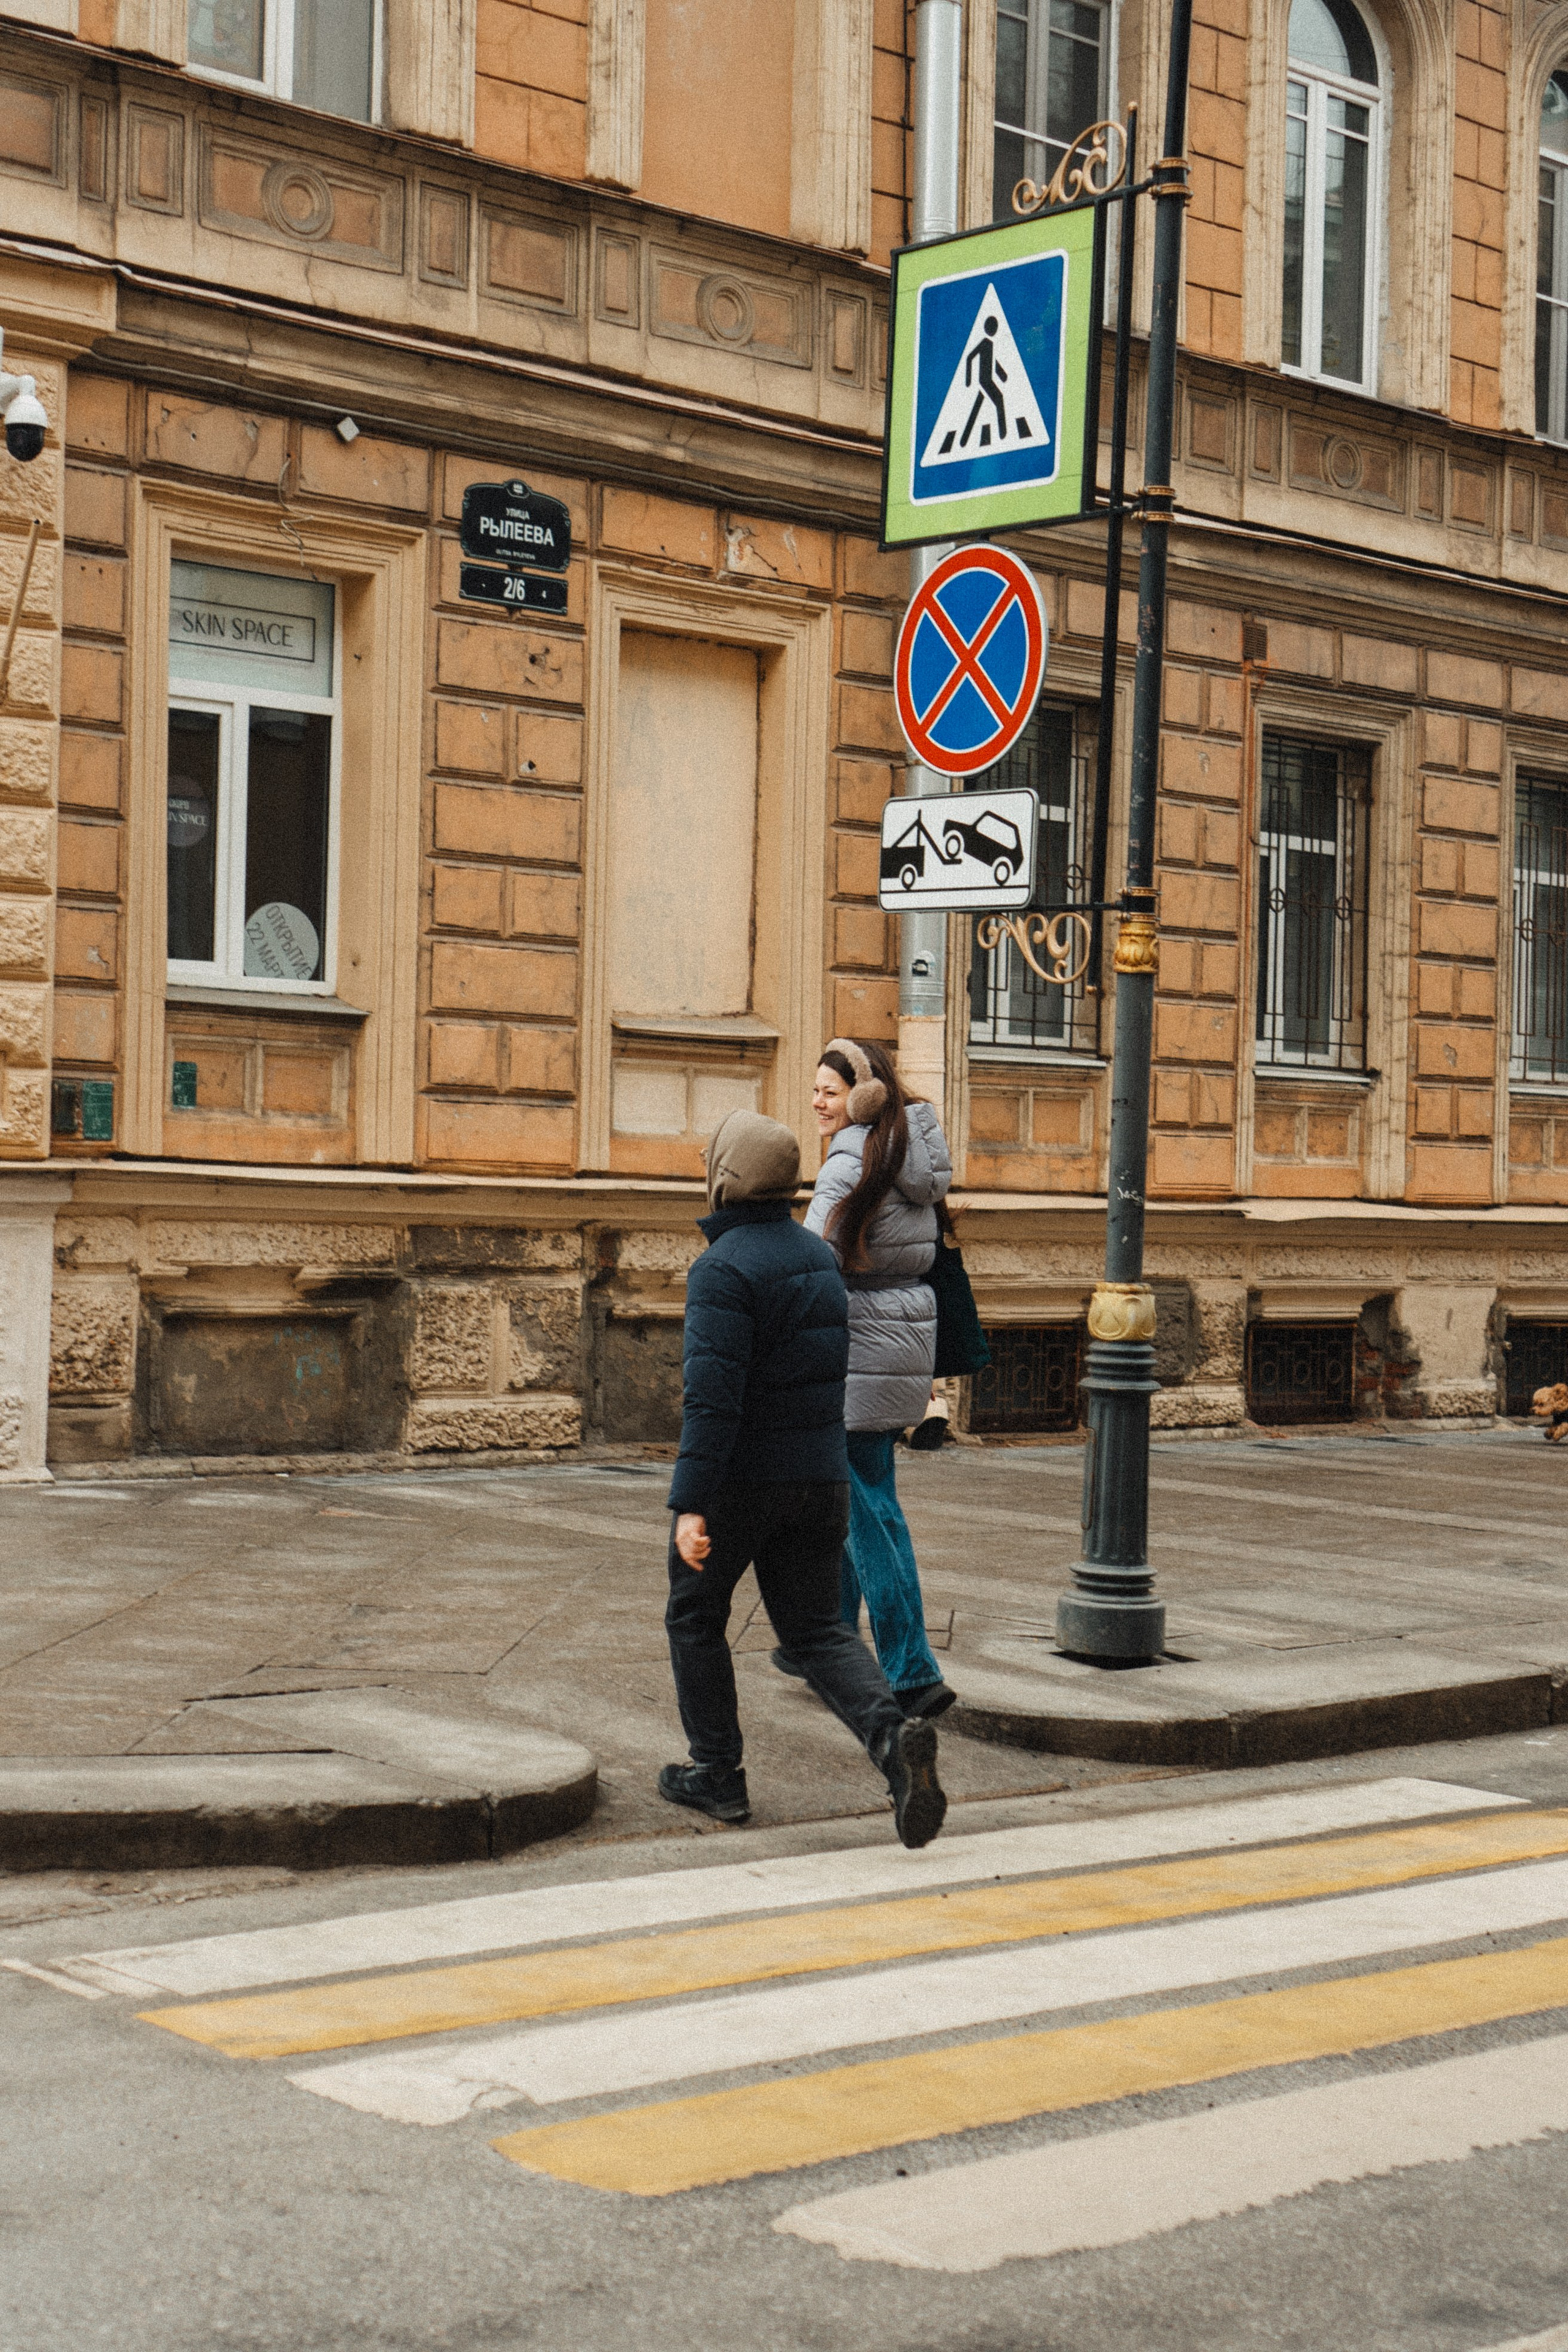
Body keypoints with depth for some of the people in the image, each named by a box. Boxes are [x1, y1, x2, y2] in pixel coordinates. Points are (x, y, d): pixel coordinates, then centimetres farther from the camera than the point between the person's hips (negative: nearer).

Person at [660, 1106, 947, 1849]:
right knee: (816, 1630, 9)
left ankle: (715, 1773, 20)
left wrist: (691, 1504, -26)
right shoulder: (818, 1256, 8)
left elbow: (712, 1396, -25)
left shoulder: (723, 1269, -17)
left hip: (738, 1479, -6)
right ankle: (892, 1737, -16)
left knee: (695, 1617, 16)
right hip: (820, 1479, 6)